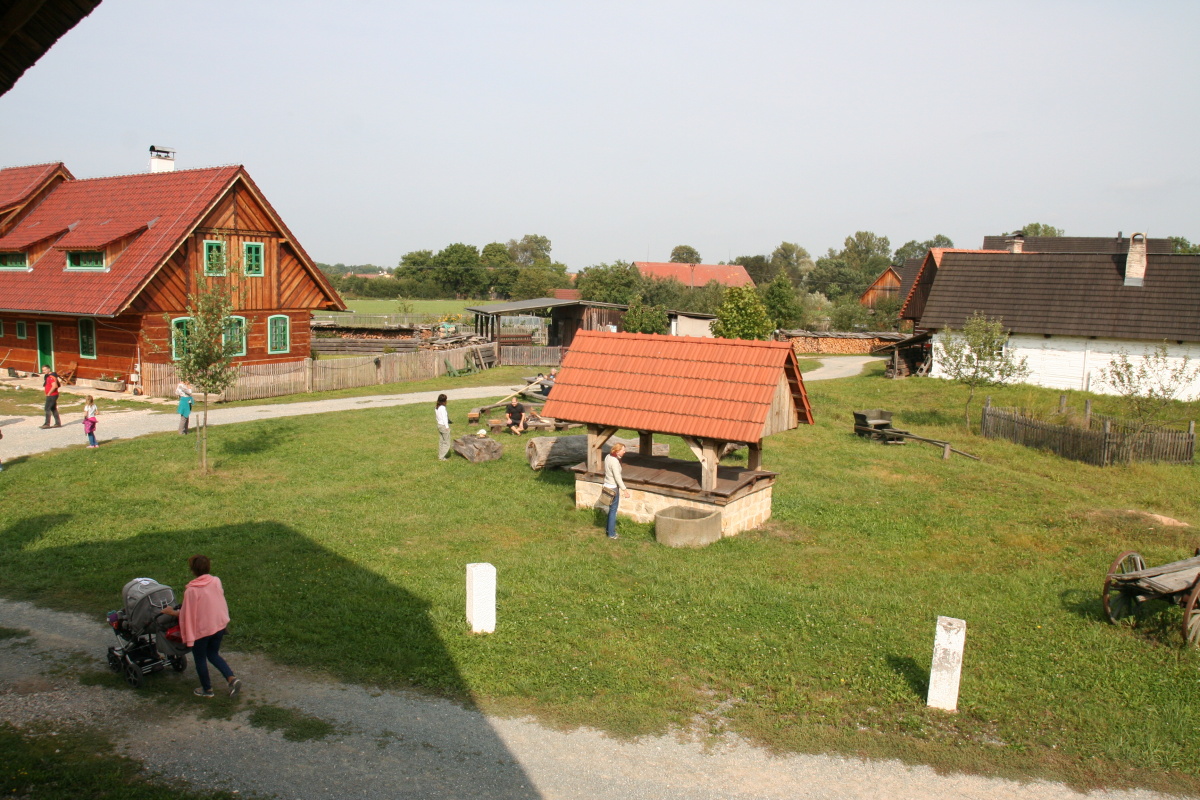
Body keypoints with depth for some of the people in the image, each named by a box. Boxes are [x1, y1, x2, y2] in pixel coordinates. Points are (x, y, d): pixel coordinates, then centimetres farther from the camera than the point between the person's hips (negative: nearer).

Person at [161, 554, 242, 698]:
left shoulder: (191, 590, -20)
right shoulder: (216, 581, -6)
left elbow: (186, 613, -14)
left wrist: (172, 612, 3)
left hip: (201, 628, -5)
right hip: (219, 625, 5)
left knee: (200, 659, 17)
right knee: (213, 654, 22)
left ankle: (207, 689, 30)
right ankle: (232, 678, 5)